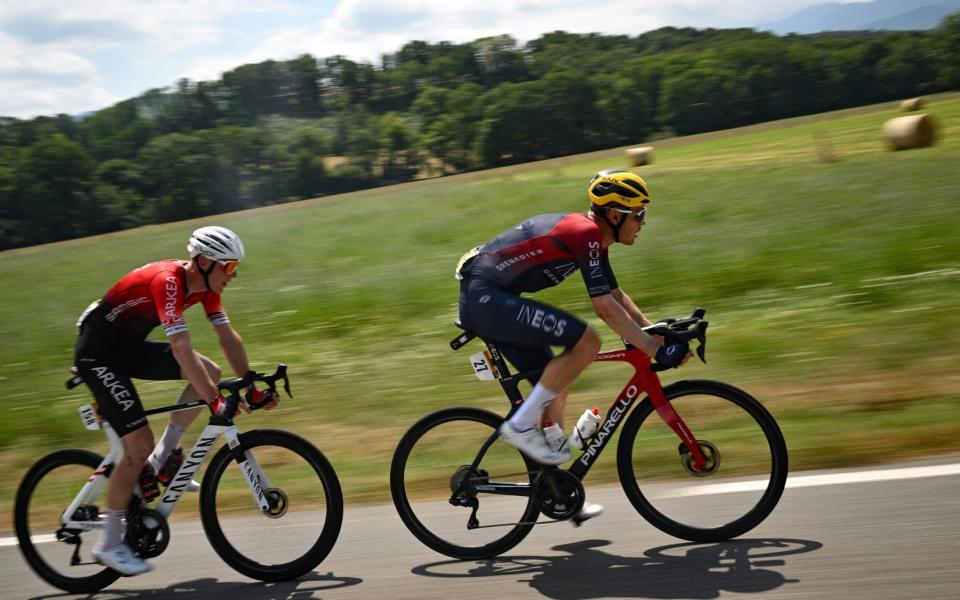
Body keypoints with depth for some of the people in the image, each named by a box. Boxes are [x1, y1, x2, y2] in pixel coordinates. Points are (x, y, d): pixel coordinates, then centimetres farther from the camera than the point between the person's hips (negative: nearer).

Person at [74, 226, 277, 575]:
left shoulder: (206, 285, -3)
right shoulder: (168, 282, -29)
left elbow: (228, 338, -1)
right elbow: (181, 350, -38)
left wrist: (253, 388, -7)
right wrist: (215, 401, -41)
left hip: (129, 347, 9)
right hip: (98, 352, -9)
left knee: (210, 373, -4)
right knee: (140, 445, -13)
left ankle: (161, 460, 7)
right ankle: (108, 543, 0)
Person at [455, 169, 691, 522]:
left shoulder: (592, 239, 14)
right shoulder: (585, 233, -16)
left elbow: (619, 298, 21)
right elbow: (606, 308, -21)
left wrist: (659, 336, 14)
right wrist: (656, 350, -19)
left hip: (483, 300, 11)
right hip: (485, 296, -11)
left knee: (557, 388, 12)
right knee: (586, 341, -20)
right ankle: (521, 425, -11)